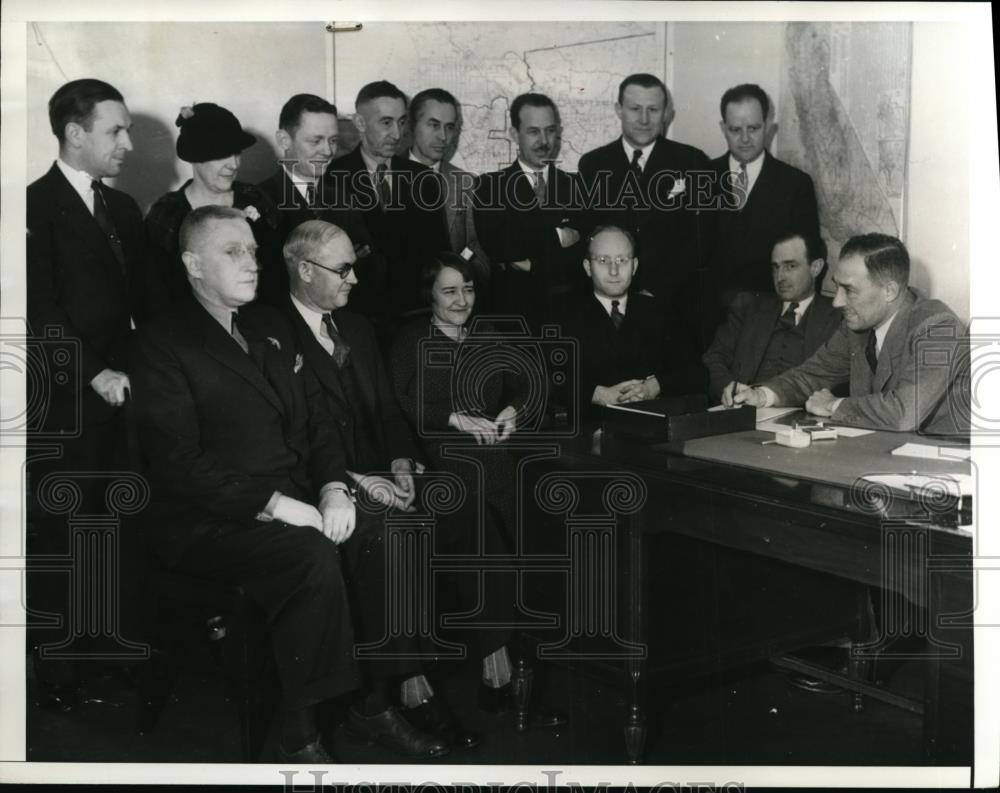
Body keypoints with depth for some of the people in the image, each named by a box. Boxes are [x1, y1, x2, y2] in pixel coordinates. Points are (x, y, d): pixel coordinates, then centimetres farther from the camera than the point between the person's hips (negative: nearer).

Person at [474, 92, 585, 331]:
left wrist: (534, 263, -11)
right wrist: (555, 237, -9)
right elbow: (495, 246, -12)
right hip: (513, 310, -1)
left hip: (568, 311, 1)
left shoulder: (575, 186, 6)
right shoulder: (490, 186, 2)